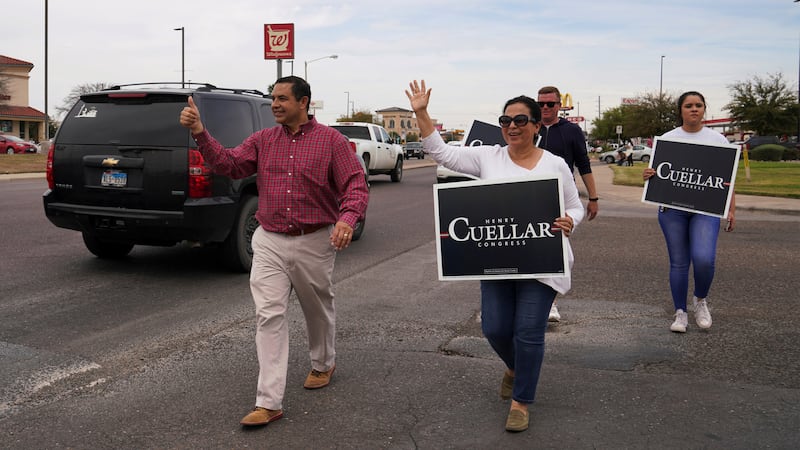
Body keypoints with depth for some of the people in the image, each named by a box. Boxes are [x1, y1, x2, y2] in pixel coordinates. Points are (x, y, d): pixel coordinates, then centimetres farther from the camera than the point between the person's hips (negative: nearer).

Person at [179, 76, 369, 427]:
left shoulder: (331, 140, -5)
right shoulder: (262, 140, 6)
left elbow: (356, 185, -11)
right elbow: (228, 164, -3)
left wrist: (348, 218, -30)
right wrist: (199, 133, -17)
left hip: (314, 243, -2)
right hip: (269, 243, 2)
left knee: (318, 310, 17)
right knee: (269, 316, -6)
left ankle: (323, 364, 46)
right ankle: (269, 402, -3)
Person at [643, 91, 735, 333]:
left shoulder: (717, 140, 7)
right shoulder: (667, 139, 6)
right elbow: (655, 172, 9)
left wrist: (731, 210, 2)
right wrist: (648, 175, -16)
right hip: (672, 207, 1)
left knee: (704, 258, -17)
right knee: (678, 263, 5)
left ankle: (701, 299, 12)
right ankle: (680, 313, 18)